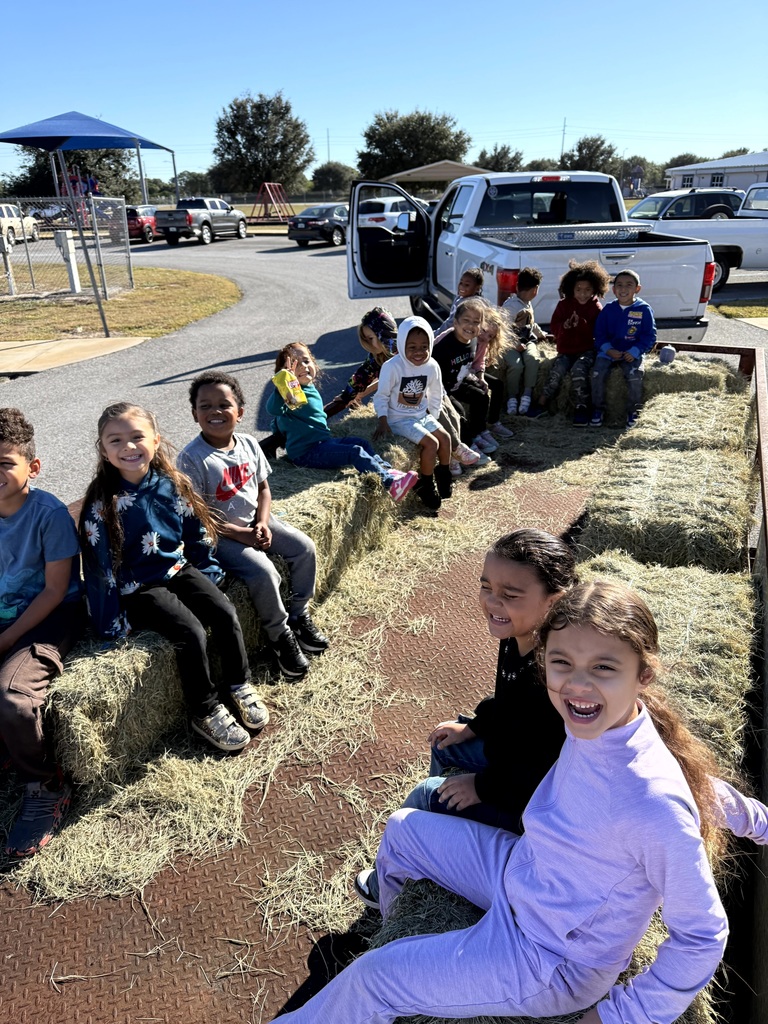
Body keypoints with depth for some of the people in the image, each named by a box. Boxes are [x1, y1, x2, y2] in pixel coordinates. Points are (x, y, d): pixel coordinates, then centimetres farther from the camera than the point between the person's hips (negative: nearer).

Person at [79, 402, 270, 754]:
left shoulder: (172, 484, -2)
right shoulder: (102, 502, -15)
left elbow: (196, 533, 10)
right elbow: (99, 566, -12)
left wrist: (208, 573, 8)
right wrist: (112, 622, -11)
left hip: (180, 570, 5)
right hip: (139, 588, -4)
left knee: (226, 614, -15)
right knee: (191, 632, -23)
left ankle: (240, 686, 7)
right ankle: (206, 712, -4)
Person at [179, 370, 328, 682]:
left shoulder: (249, 445, -1)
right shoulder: (191, 459, -20)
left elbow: (263, 488, 8)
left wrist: (262, 523, -10)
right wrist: (241, 534, -20)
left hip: (255, 522, 7)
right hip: (220, 535, -7)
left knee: (304, 548, -2)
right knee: (264, 573, -24)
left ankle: (300, 615, 16)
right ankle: (280, 636, 0)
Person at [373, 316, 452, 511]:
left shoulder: (432, 366, -6)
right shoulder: (392, 367, -22)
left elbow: (436, 394, 9)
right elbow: (381, 396, -13)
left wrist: (433, 417, 6)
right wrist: (383, 422, -18)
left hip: (422, 415, 6)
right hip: (399, 419, -6)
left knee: (445, 437, -3)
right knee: (431, 443, -18)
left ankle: (443, 475, 20)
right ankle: (425, 485, -1)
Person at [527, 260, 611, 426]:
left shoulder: (596, 307, 0)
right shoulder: (564, 304, 6)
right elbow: (554, 327, 8)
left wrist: (582, 324, -23)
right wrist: (564, 326, -15)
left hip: (587, 350, -2)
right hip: (566, 350, 2)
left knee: (578, 369, -30)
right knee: (556, 371, -23)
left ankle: (582, 406, -19)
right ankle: (542, 403, -10)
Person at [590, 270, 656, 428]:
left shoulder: (644, 309, -1)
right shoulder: (609, 309, 5)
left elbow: (649, 336, -1)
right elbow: (599, 333, 6)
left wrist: (635, 352, -14)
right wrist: (608, 349, -11)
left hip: (632, 353, -2)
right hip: (609, 351, 2)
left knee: (635, 375, -28)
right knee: (597, 373, -23)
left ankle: (632, 411, -6)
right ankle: (597, 409, -5)